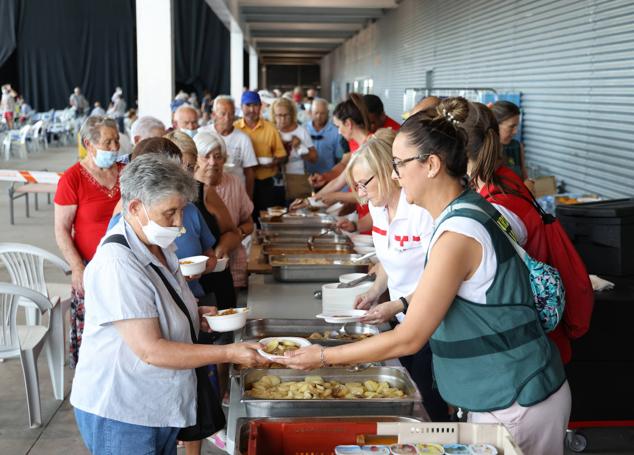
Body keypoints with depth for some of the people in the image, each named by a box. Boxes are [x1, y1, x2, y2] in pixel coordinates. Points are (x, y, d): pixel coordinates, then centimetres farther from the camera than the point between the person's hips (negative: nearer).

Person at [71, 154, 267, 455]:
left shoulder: (158, 246, 6)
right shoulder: (117, 264, -25)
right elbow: (150, 350, -27)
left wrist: (195, 315, 3)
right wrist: (229, 353, -23)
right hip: (120, 416, -9)